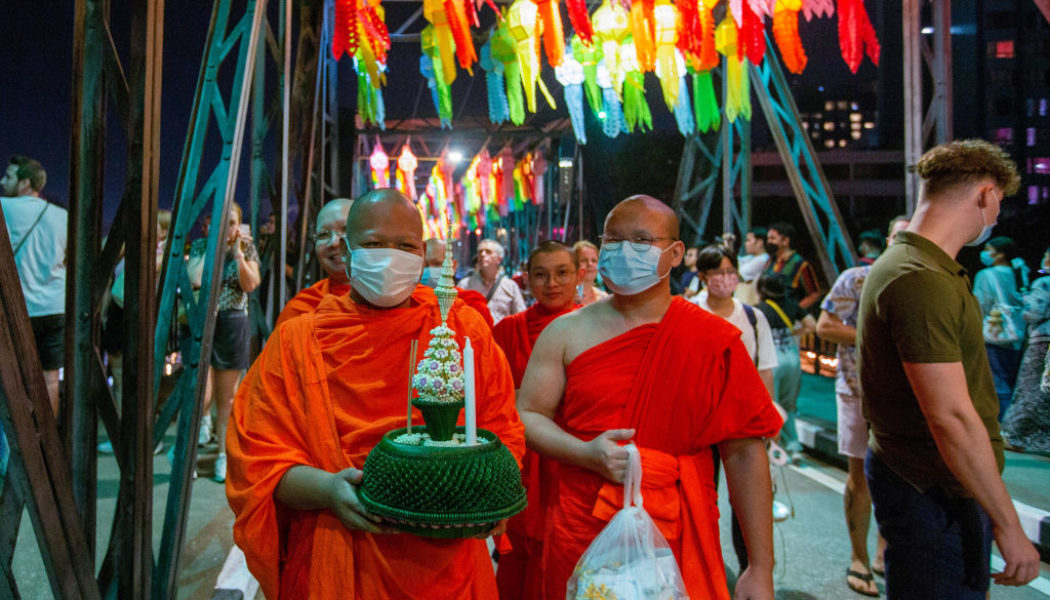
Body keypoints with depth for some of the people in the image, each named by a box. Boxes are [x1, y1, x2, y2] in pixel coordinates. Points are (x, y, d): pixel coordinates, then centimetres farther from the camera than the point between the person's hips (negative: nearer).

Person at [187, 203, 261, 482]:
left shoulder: (246, 247, 3)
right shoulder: (200, 246, 2)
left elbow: (250, 285, -9)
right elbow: (195, 279, -16)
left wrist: (238, 253, -19)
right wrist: (214, 246, -12)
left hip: (233, 324, 1)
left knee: (226, 397, 7)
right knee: (201, 394, -12)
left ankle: (223, 455, 20)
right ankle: (202, 417, 22)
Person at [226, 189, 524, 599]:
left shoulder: (465, 329, 2)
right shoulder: (297, 341, -1)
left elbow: (503, 435, 5)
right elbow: (257, 460, -4)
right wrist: (326, 488, -22)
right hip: (335, 565, -1)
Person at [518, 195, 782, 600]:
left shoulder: (716, 340, -3)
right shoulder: (567, 332, 1)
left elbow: (744, 453, -2)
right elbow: (527, 415, 4)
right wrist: (586, 453, -16)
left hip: (679, 546, -1)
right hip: (580, 535, 1)